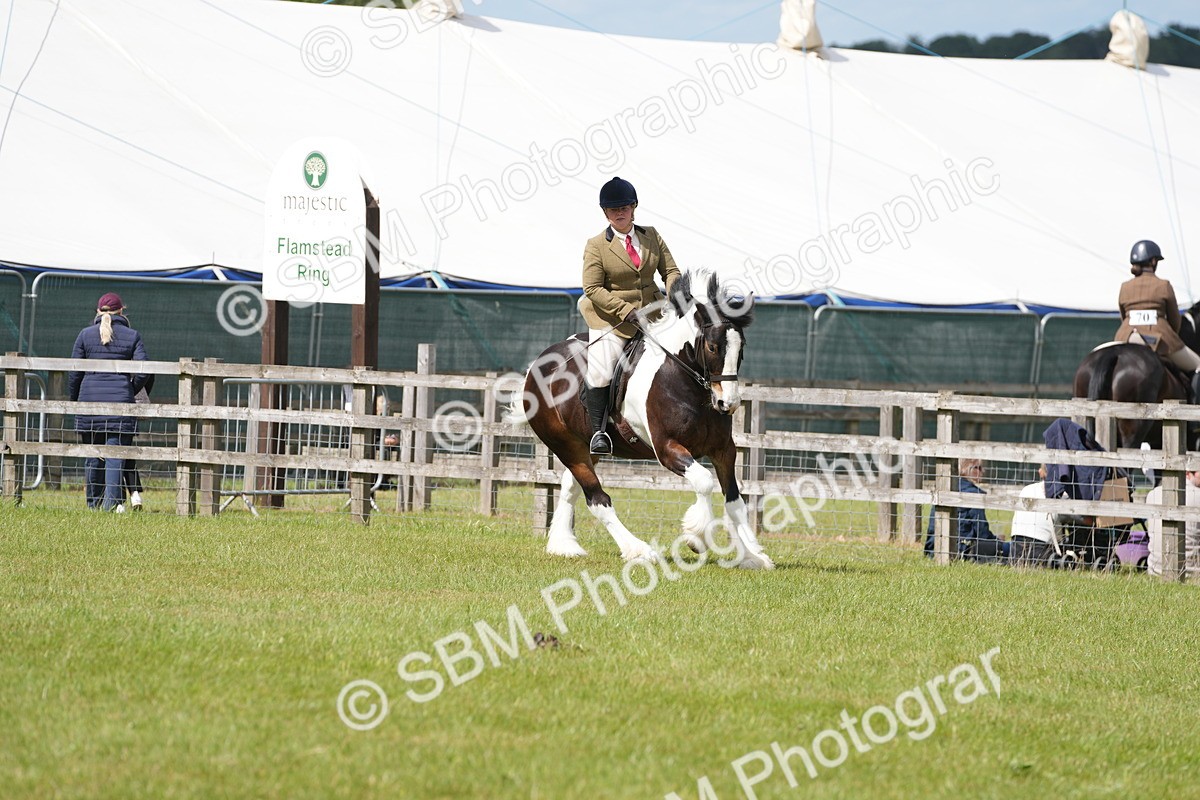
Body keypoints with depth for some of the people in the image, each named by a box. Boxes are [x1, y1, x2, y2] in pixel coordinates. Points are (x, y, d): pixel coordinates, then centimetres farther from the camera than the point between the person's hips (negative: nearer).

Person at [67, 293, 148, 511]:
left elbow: (74, 373, 4)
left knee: (92, 458, 11)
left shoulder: (85, 335, 4)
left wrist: (74, 400, 15)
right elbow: (142, 372, -3)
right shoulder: (132, 336, 3)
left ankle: (93, 504, 18)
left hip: (90, 399, 1)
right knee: (115, 455, -3)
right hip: (120, 401, -1)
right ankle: (112, 501, -18)